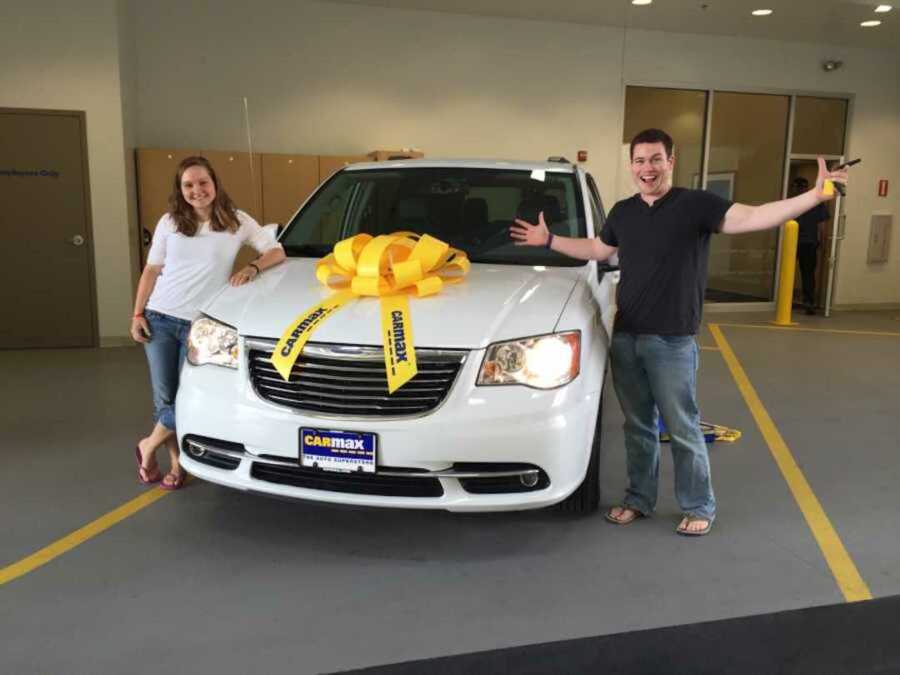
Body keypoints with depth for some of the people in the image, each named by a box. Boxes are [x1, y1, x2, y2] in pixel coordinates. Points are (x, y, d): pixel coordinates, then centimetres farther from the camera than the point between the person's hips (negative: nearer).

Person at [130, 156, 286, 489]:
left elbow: (277, 252, 1)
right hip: (160, 318, 2)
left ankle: (148, 446, 21)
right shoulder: (169, 222, 5)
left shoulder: (237, 221, 0)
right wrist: (137, 315, 4)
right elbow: (151, 271, 10)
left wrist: (252, 268, -17)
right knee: (165, 397, 5)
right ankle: (176, 461, 23)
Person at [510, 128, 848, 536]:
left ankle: (699, 506, 22)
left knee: (682, 429, 4)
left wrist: (814, 196, -31)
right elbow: (597, 250, 27)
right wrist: (549, 240, 28)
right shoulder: (623, 212, 11)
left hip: (672, 341, -5)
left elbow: (750, 218, -20)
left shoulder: (696, 204, -7)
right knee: (637, 426, 15)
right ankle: (639, 499, 30)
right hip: (624, 338, 5)